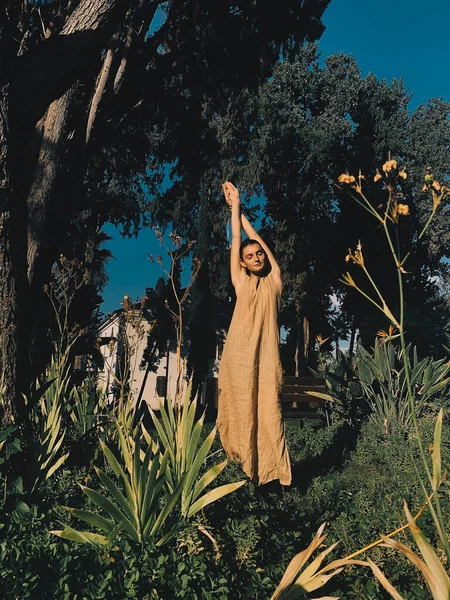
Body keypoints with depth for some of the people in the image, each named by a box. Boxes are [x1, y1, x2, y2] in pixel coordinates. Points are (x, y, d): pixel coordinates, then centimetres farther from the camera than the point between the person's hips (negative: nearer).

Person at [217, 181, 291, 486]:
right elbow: (237, 238, 9)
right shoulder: (241, 281, 7)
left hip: (267, 355, 0)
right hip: (240, 356, 0)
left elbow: (256, 237, 13)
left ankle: (277, 471, 7)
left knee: (270, 411, -2)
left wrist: (240, 209, 20)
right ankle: (248, 467, 19)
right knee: (243, 410, 5)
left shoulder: (274, 279, 9)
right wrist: (234, 203, 16)